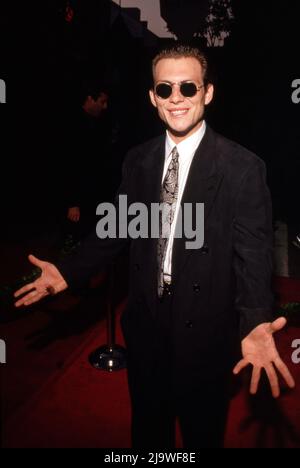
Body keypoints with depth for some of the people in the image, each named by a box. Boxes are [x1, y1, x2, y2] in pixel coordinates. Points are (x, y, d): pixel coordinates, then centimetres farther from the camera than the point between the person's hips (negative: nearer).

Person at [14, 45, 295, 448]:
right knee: (147, 428, 26)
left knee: (202, 432, 22)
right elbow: (118, 228, 5)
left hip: (204, 330, -3)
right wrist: (68, 272, -3)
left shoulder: (242, 167, -15)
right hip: (145, 323, 4)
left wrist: (255, 324, -33)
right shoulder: (137, 160, 0)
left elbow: (252, 254, -17)